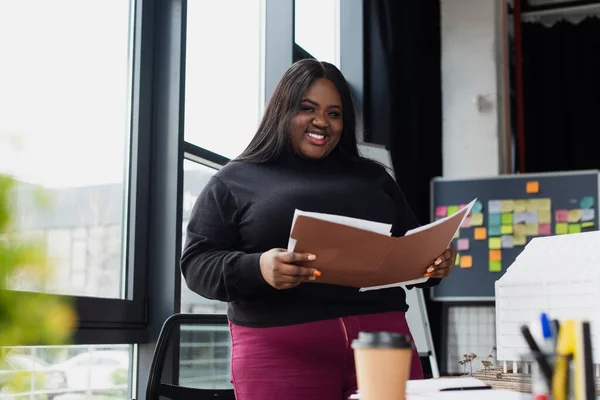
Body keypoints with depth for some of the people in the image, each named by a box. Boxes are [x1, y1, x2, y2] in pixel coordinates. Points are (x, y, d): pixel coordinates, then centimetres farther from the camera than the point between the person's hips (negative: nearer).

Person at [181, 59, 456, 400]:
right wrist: (257, 268, -20)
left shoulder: (373, 177, 20)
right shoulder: (235, 181, 7)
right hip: (281, 349, -3)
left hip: (382, 338, 4)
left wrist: (436, 261, -2)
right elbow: (197, 263, -1)